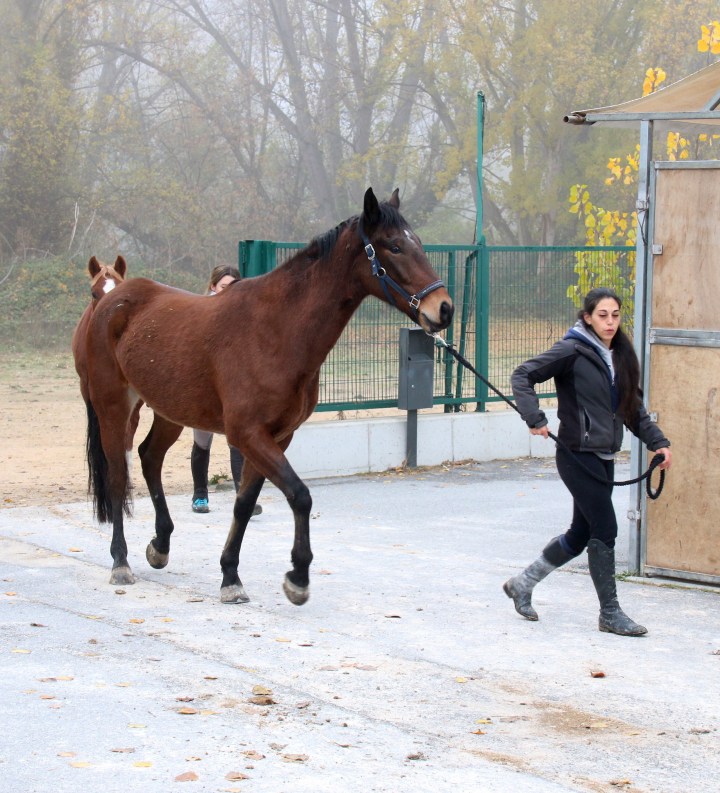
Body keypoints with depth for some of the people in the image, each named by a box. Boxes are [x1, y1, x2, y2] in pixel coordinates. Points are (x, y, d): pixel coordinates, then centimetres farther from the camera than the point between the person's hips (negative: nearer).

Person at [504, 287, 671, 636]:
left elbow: (634, 408, 18)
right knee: (605, 529, -7)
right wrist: (535, 419, -23)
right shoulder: (572, 351, -11)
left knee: (581, 534, 13)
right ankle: (610, 614, 3)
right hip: (578, 455, -8)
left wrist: (658, 441, 8)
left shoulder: (621, 356, 11)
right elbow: (523, 375, -13)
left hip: (604, 458, 8)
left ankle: (522, 583, 29)